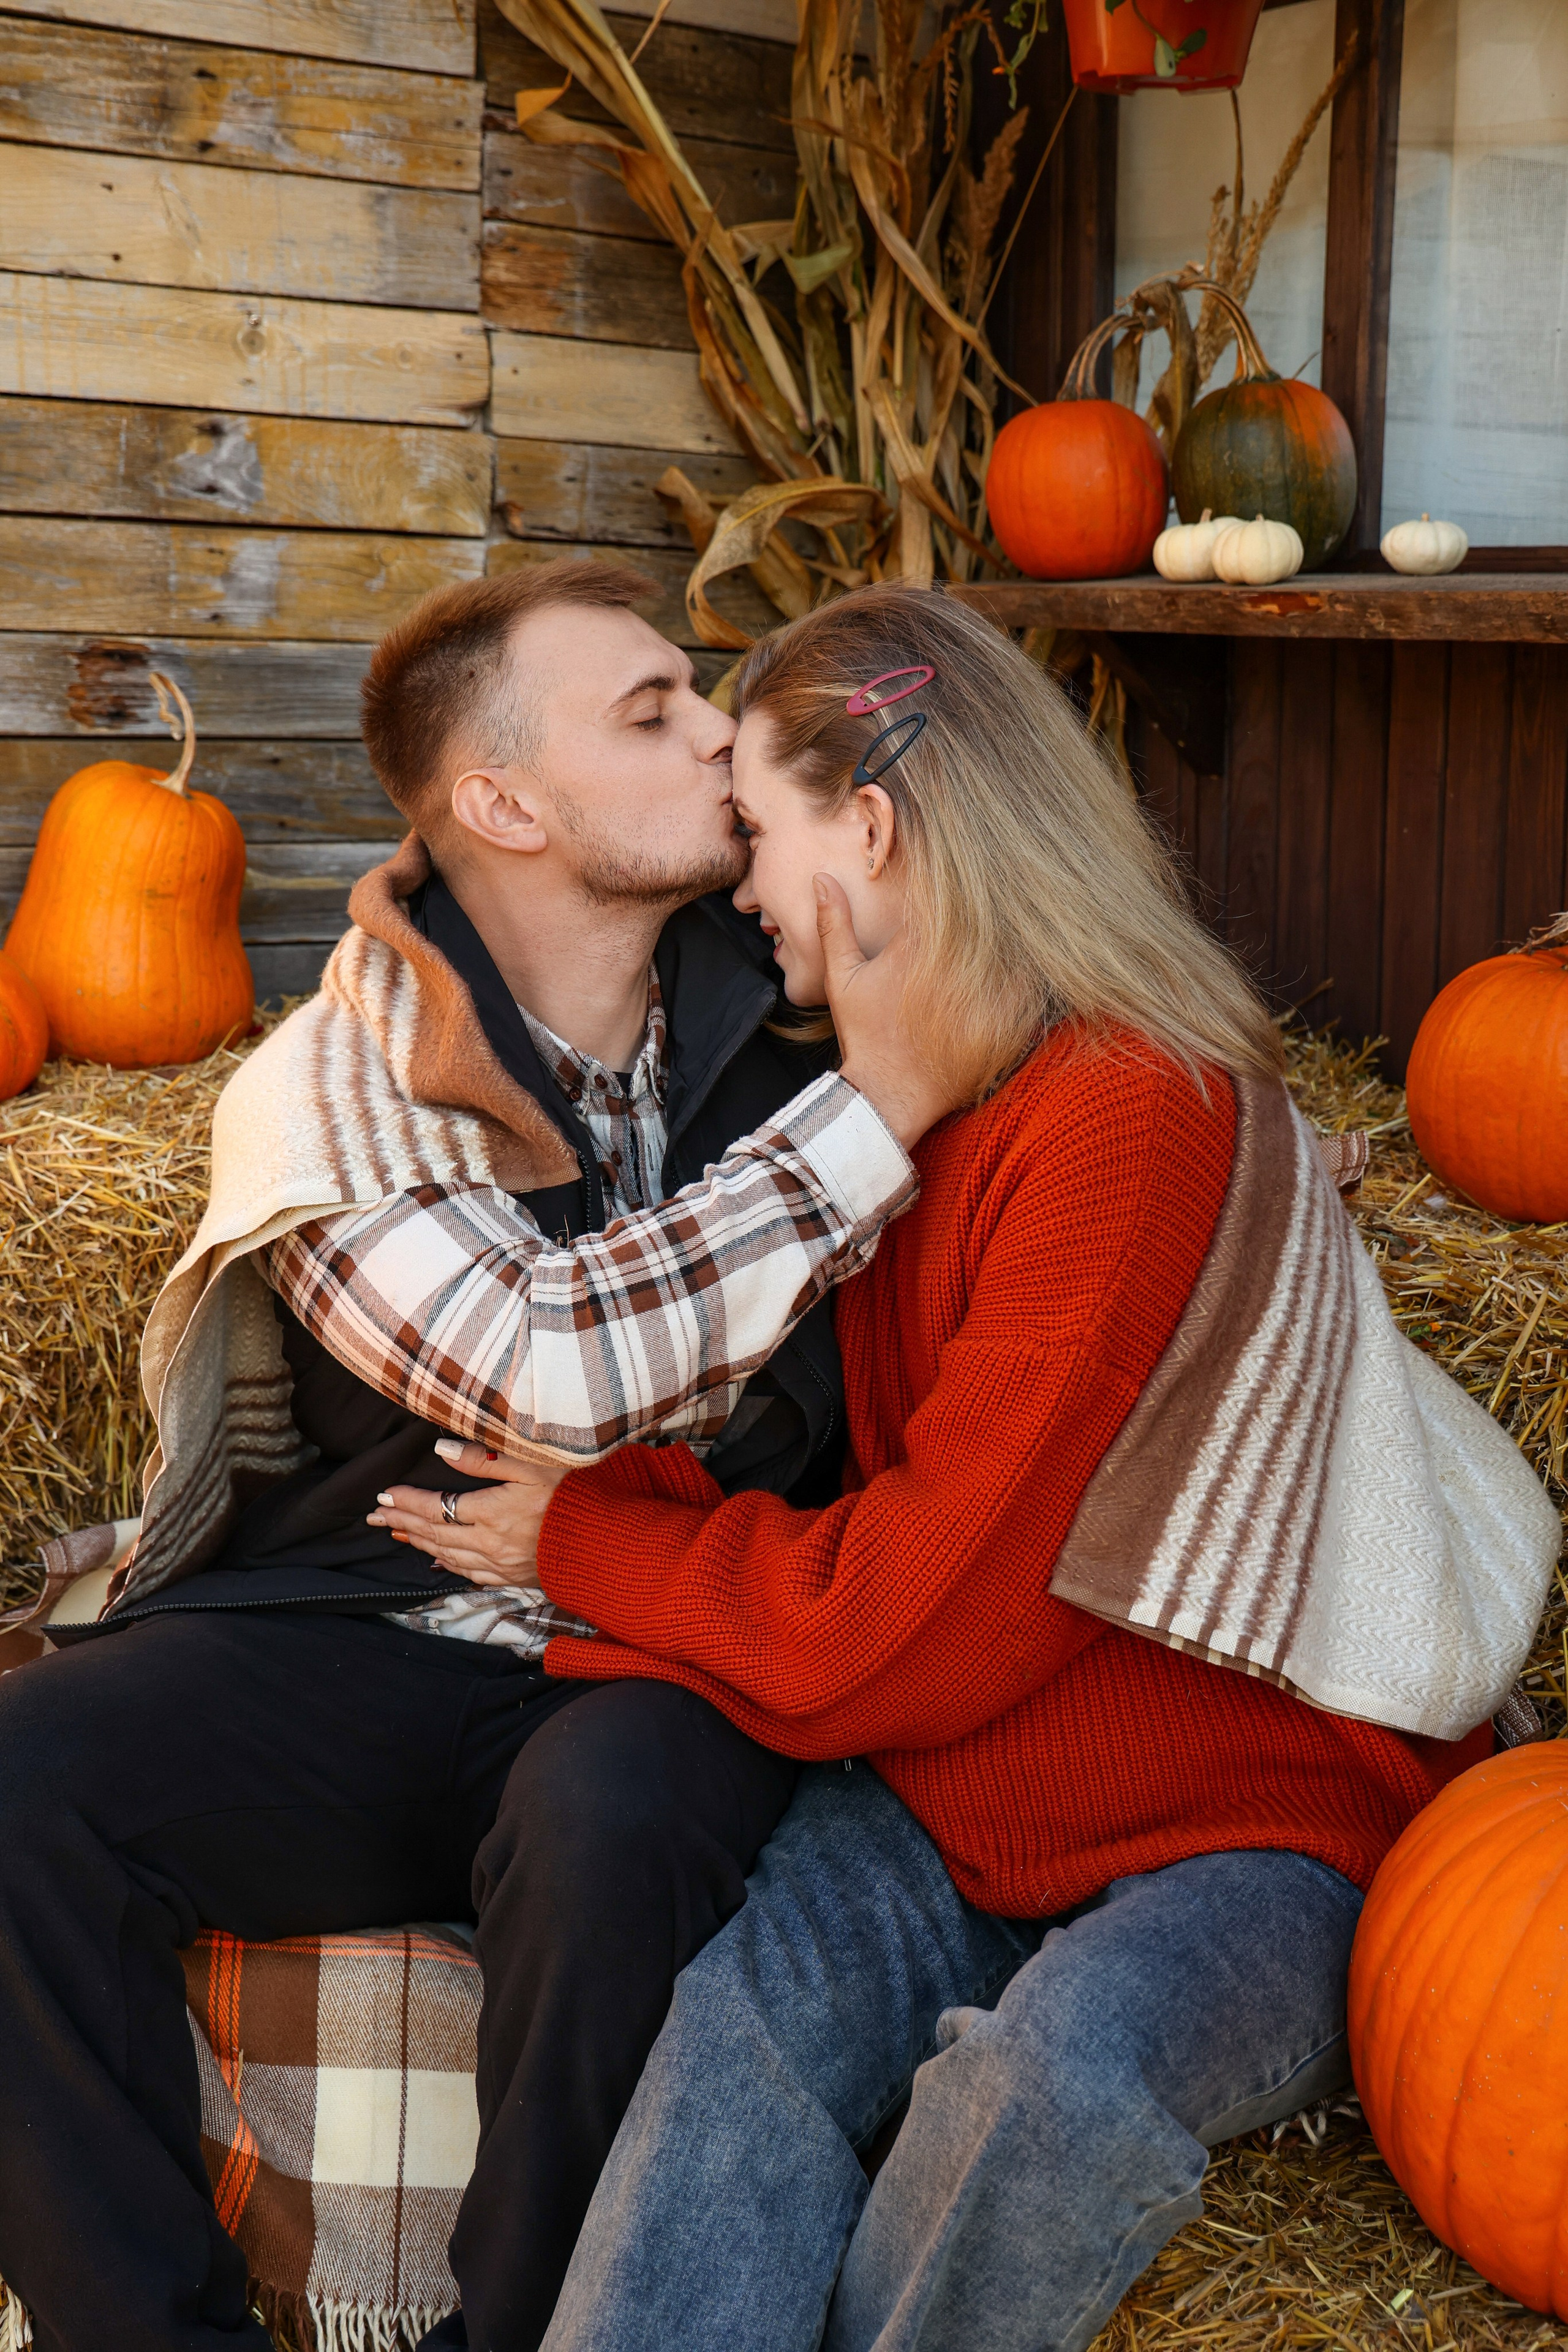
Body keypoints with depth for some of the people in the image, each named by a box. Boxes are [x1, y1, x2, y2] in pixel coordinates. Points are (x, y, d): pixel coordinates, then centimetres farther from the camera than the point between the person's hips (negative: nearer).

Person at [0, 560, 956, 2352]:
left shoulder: (780, 1014, 4)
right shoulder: (326, 1095, -6)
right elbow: (554, 1366, -23)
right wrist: (876, 1114, -20)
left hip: (673, 1672, 1)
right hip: (357, 1654, 0)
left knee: (612, 1813, -35)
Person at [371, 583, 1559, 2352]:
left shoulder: (1137, 1114, -20)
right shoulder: (902, 1090, 9)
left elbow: (910, 1621, -20)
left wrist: (585, 1540, -6)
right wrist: (610, 1488, -2)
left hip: (1242, 1824, -6)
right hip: (948, 1796, 6)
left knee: (1063, 2082, -36)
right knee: (738, 2021, -25)